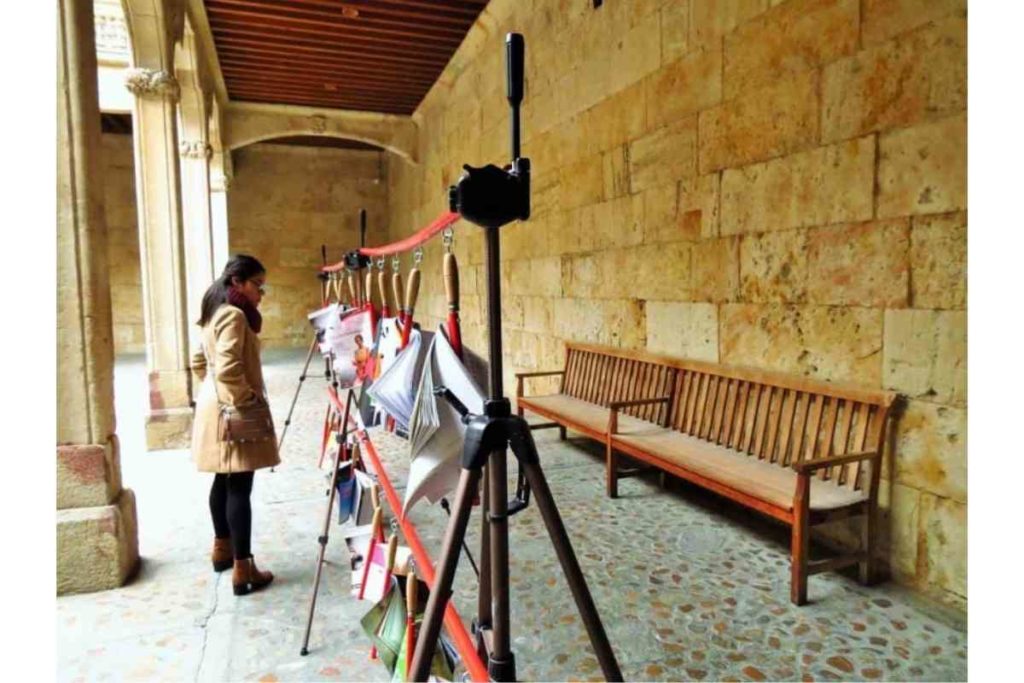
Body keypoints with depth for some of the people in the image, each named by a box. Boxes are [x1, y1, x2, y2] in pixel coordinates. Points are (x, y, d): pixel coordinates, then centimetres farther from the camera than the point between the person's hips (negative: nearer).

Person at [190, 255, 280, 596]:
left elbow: (199, 362, 23)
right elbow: (228, 369, -28)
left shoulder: (215, 313, 15)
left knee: (223, 480, 19)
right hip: (232, 412, -10)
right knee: (239, 488, -7)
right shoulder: (234, 315, -18)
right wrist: (247, 397, -17)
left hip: (214, 405, 10)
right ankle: (242, 570, -1)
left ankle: (222, 548, 34)